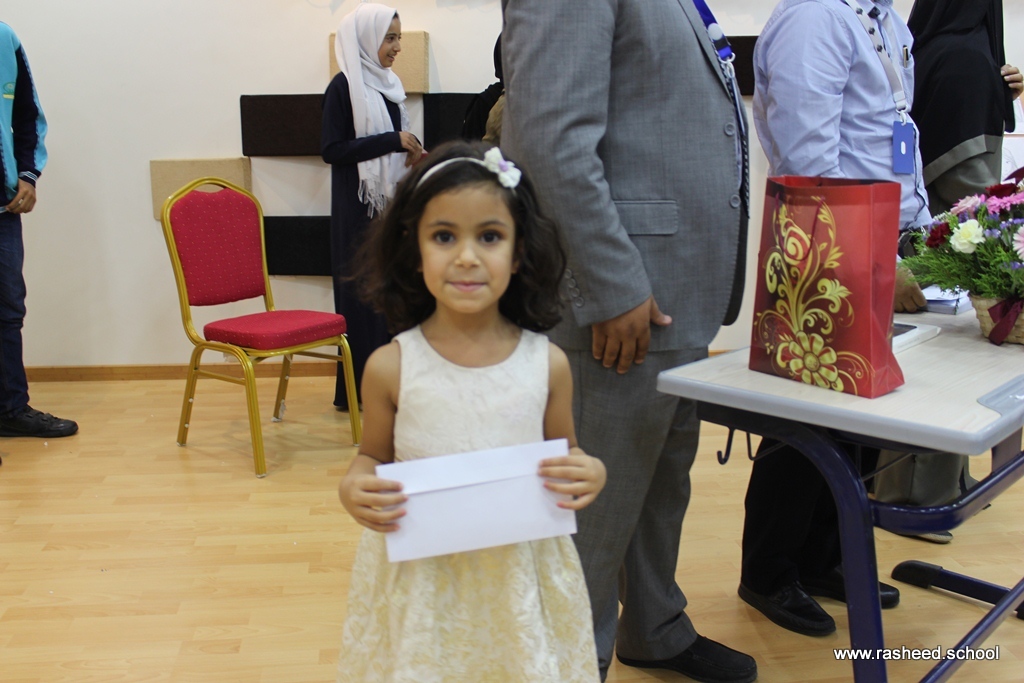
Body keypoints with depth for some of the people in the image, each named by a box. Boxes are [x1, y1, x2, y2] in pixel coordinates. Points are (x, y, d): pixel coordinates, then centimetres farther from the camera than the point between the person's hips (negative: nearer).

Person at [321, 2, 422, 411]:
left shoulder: (387, 84, 13)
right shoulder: (344, 86, -9)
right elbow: (331, 150, -15)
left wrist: (411, 149, 1)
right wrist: (392, 141, -17)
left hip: (391, 201, 7)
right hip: (358, 207, -7)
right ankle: (359, 389, 4)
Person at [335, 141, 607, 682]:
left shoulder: (548, 364, -8)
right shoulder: (390, 368, -11)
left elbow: (565, 454, 6)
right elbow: (372, 456, 4)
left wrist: (589, 474, -15)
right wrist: (353, 488, -16)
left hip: (521, 574, 1)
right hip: (419, 578, 0)